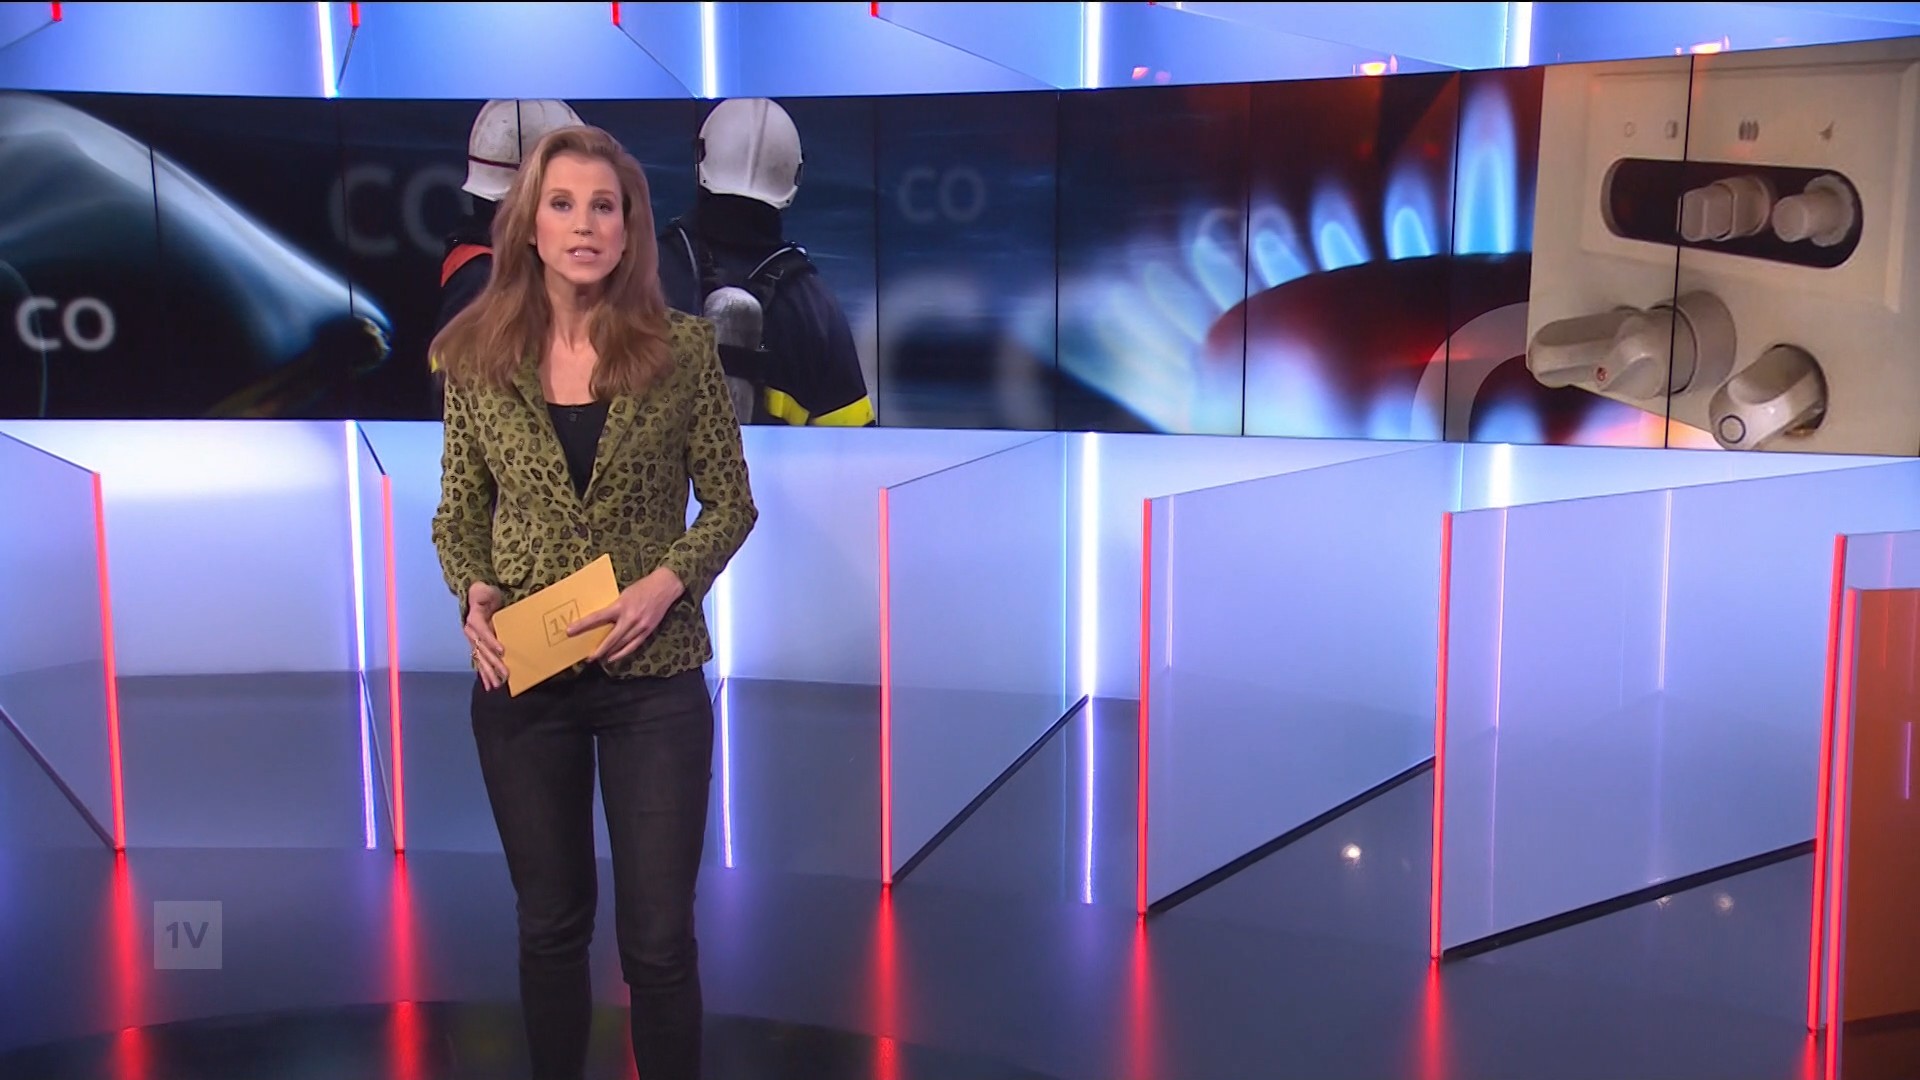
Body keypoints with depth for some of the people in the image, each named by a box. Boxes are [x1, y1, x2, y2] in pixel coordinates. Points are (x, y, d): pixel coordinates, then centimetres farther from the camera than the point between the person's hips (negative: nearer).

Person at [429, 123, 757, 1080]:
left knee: (658, 935, 4)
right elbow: (458, 514, 7)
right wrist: (473, 594, -13)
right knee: (550, 924, 15)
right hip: (522, 680, 2)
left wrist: (668, 581, -17)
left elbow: (731, 504, 1)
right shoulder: (478, 356, -1)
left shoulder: (682, 347, -5)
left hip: (655, 677, -1)